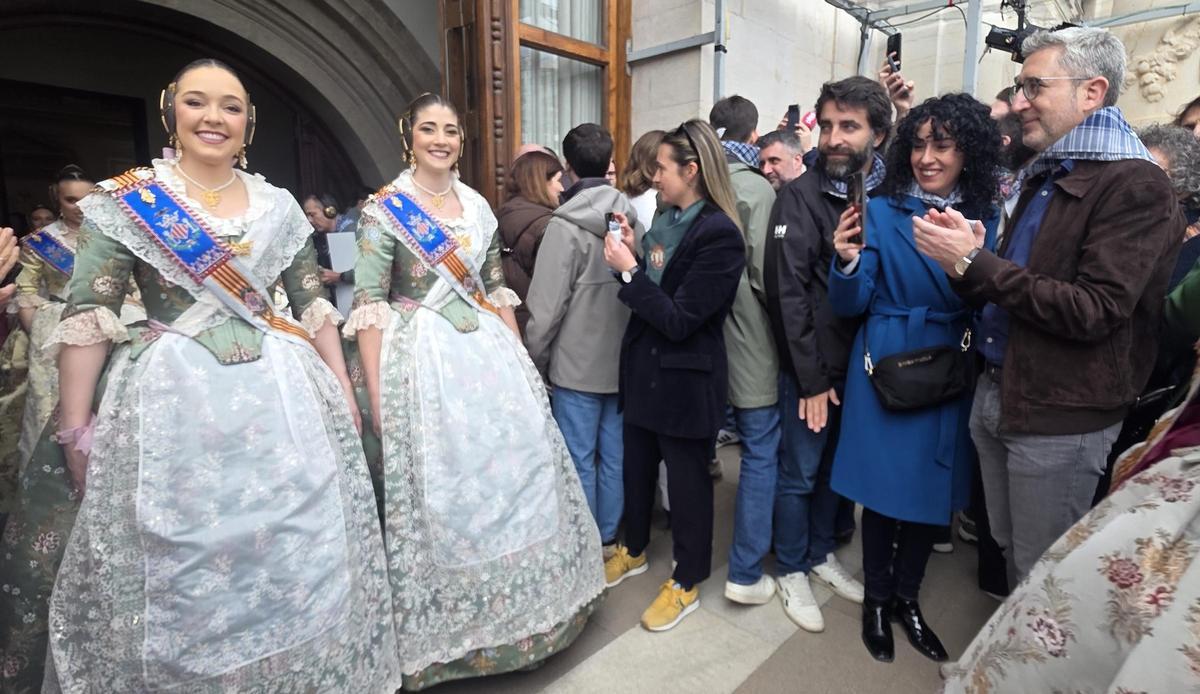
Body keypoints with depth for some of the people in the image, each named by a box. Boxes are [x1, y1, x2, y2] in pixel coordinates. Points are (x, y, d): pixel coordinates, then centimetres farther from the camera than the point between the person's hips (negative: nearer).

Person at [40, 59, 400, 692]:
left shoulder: (278, 205, 8)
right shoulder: (124, 199, 1)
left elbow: (313, 306, 10)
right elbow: (86, 318, -2)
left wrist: (343, 392, 7)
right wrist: (75, 426, -6)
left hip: (284, 394, 3)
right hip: (171, 398, -2)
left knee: (297, 553, 10)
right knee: (179, 565, 8)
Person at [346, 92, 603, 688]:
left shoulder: (478, 205, 10)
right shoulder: (385, 208, -4)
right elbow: (368, 305, -9)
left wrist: (518, 358, 10)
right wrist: (376, 394, -14)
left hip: (490, 351, 5)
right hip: (423, 360, -5)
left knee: (514, 467, 11)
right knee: (442, 487, 4)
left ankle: (513, 606, 37)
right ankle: (450, 627, 30)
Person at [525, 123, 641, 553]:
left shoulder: (565, 227, -14)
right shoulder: (632, 220, 1)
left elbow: (547, 307, -15)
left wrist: (534, 362, -3)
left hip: (577, 363, -5)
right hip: (623, 359, 6)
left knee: (579, 459, 7)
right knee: (614, 454, 15)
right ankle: (609, 537, 31)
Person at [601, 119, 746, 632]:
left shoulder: (718, 234, -19)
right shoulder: (666, 221, 5)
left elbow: (679, 320, -22)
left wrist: (630, 271, -20)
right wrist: (632, 254, -3)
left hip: (685, 380, -8)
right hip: (644, 368, 8)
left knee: (686, 478, 10)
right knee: (636, 466, 21)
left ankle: (686, 582, 31)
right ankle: (634, 550, 45)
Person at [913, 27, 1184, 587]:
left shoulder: (1135, 187, -14)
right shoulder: (1044, 177, 12)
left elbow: (1094, 312, -23)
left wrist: (975, 263, -22)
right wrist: (963, 265, -5)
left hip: (1059, 418, -7)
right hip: (996, 393, 8)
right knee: (1009, 552, 21)